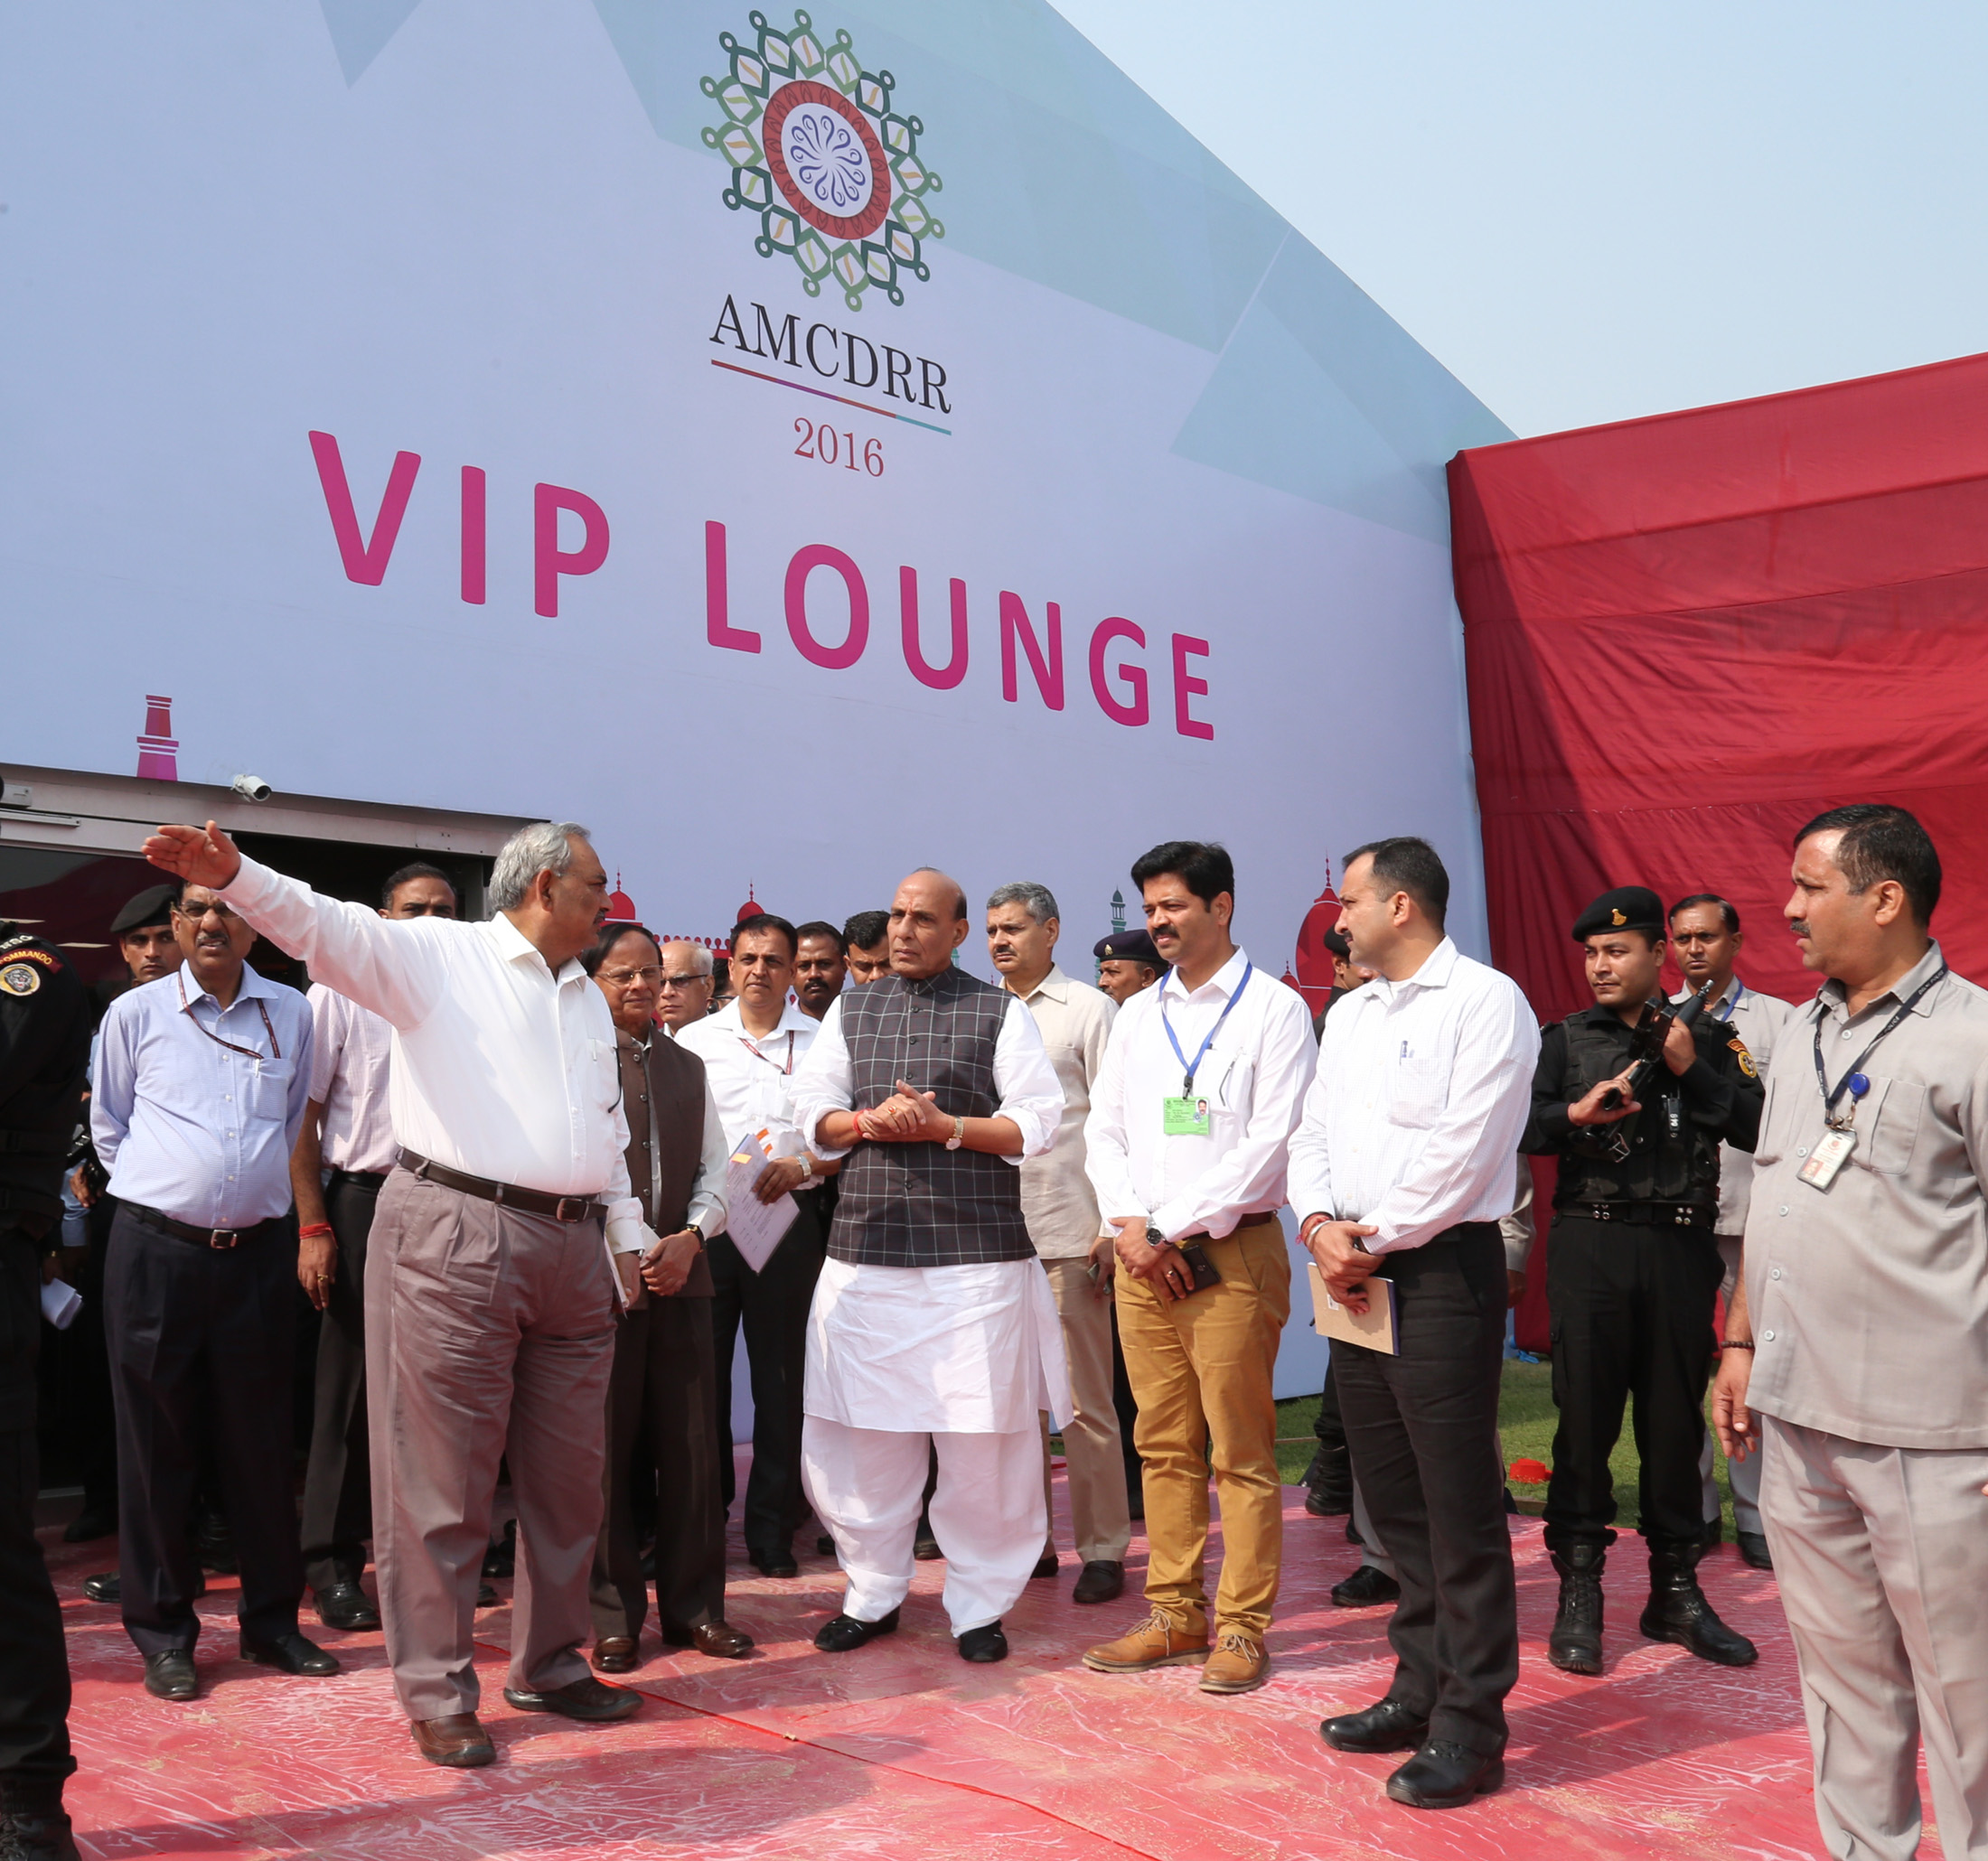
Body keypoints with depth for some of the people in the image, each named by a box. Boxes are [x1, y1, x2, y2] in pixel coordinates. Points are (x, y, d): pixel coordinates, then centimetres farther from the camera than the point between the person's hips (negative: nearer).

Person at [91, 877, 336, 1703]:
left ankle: (272, 1618, 19)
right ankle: (162, 1631, 15)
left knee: (261, 1440, 7)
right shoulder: (135, 1014, 3)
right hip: (156, 1252, -1)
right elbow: (109, 1126, 11)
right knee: (156, 1441, 4)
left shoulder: (292, 1013, 7)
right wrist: (163, 1190, 9)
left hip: (258, 1252, 1)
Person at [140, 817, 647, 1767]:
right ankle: (436, 1691, 12)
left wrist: (632, 1234, 23)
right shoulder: (436, 955, -1)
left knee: (567, 1475, 13)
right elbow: (328, 926, -17)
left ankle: (549, 1664, 28)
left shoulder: (588, 997, 21)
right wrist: (233, 875, -34)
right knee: (442, 1476, -1)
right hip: (454, 1235, -7)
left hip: (573, 1250, 7)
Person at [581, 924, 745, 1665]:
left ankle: (694, 1605, 18)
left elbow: (715, 1168, 15)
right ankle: (612, 1615, 13)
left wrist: (691, 1237, -2)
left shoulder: (688, 1067, 17)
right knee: (605, 1450, 1)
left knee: (691, 1446, 7)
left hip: (681, 1276, 5)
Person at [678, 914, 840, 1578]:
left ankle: (772, 1528, 13)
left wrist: (803, 1163, -13)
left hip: (787, 1220, -1)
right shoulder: (695, 1041, 10)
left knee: (780, 1375, 3)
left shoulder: (821, 1042, 6)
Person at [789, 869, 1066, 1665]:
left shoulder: (1001, 1014, 5)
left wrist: (943, 1126, -12)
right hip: (867, 1248, 3)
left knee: (983, 1441, 1)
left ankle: (979, 1604, 16)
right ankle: (872, 1592, 23)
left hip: (975, 1250, -3)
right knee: (858, 1435, 6)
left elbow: (1036, 1123, -2)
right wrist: (869, 1122, -10)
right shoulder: (850, 1011, 15)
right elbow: (813, 1110, 9)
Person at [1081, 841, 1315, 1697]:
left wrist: (1175, 1229, -12)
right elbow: (1104, 1129, 14)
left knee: (1241, 1450, -1)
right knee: (1163, 1446, 9)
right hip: (1140, 1253, 6)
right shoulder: (1137, 1015, 16)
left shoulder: (1273, 1009, -3)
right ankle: (1174, 1615, 18)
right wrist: (1129, 1227, -2)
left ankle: (1241, 1627, 7)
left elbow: (1270, 1144, -11)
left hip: (1230, 1251, -5)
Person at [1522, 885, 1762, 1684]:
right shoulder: (1565, 1039, 9)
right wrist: (1577, 1114, -17)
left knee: (1675, 1417, 6)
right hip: (1590, 1245, -1)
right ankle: (1578, 1594, 9)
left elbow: (1756, 1127, -2)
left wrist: (1692, 1069, -11)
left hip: (1680, 1249, 1)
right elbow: (1518, 1129, -1)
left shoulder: (1708, 1038, 9)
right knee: (1585, 1415, 0)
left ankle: (1676, 1591, 18)